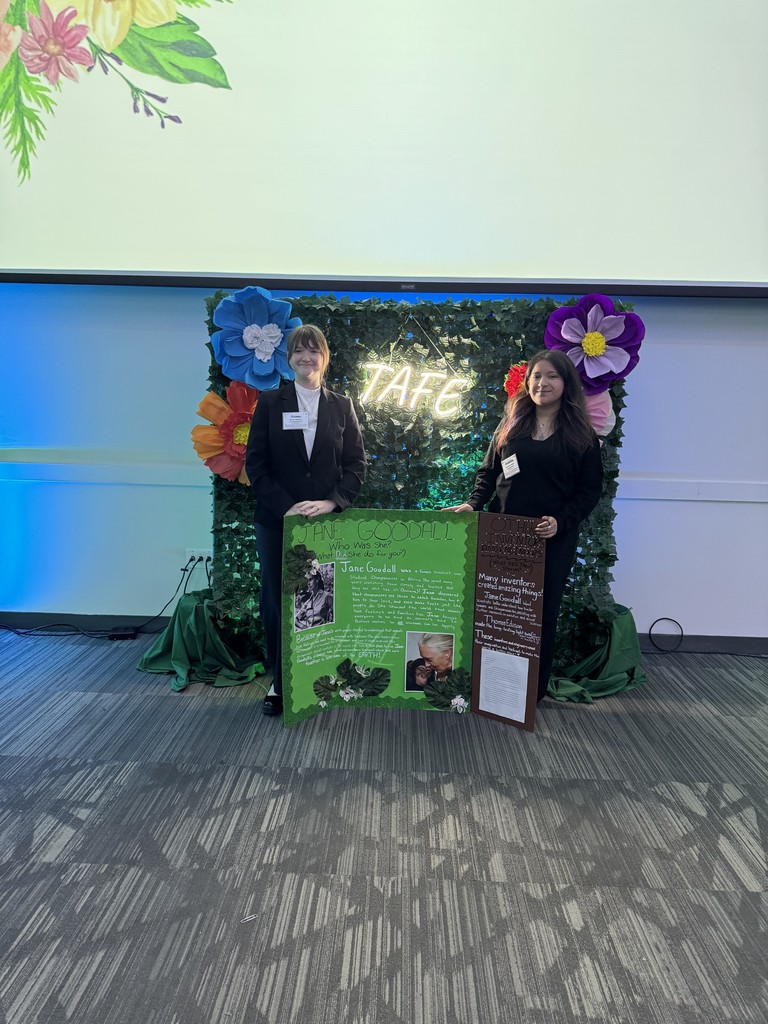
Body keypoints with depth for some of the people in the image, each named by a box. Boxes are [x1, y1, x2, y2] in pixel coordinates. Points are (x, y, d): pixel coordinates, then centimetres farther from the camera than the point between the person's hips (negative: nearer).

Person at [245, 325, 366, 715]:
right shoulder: (269, 402, 4)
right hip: (278, 521, 0)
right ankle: (279, 682, 24)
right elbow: (255, 463, -1)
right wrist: (286, 507, -12)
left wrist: (331, 502, -12)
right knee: (277, 602, 7)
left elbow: (356, 464, 3)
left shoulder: (342, 406, 7)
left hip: (328, 522, 0)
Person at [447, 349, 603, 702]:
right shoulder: (511, 425, 10)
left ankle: (534, 690, 23)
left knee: (541, 613, 7)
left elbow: (590, 490, 0)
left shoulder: (581, 434, 2)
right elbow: (488, 471, 12)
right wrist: (474, 502, -5)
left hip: (553, 539, -2)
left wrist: (561, 521, -14)